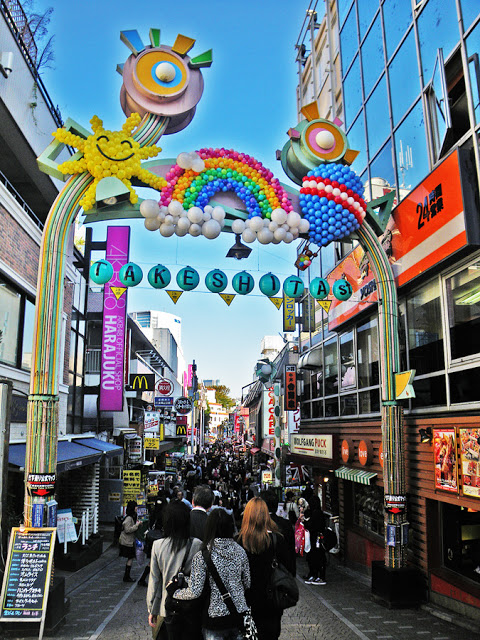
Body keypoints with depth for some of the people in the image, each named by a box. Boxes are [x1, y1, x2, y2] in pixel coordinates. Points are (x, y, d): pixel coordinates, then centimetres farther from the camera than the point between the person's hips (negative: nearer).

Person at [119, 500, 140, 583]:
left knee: (130, 558, 12)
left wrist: (137, 523, 8)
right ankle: (126, 577, 3)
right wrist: (137, 525, -23)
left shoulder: (133, 517, 11)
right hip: (127, 542, -10)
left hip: (130, 541, 10)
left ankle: (126, 576, 19)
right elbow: (127, 530, -26)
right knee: (130, 558, -5)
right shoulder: (128, 518, -20)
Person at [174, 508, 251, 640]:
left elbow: (195, 592, -14)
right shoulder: (240, 552, -3)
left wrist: (174, 593, 3)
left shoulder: (202, 557, -15)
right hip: (239, 614, 4)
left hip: (216, 618, -3)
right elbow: (247, 584, 7)